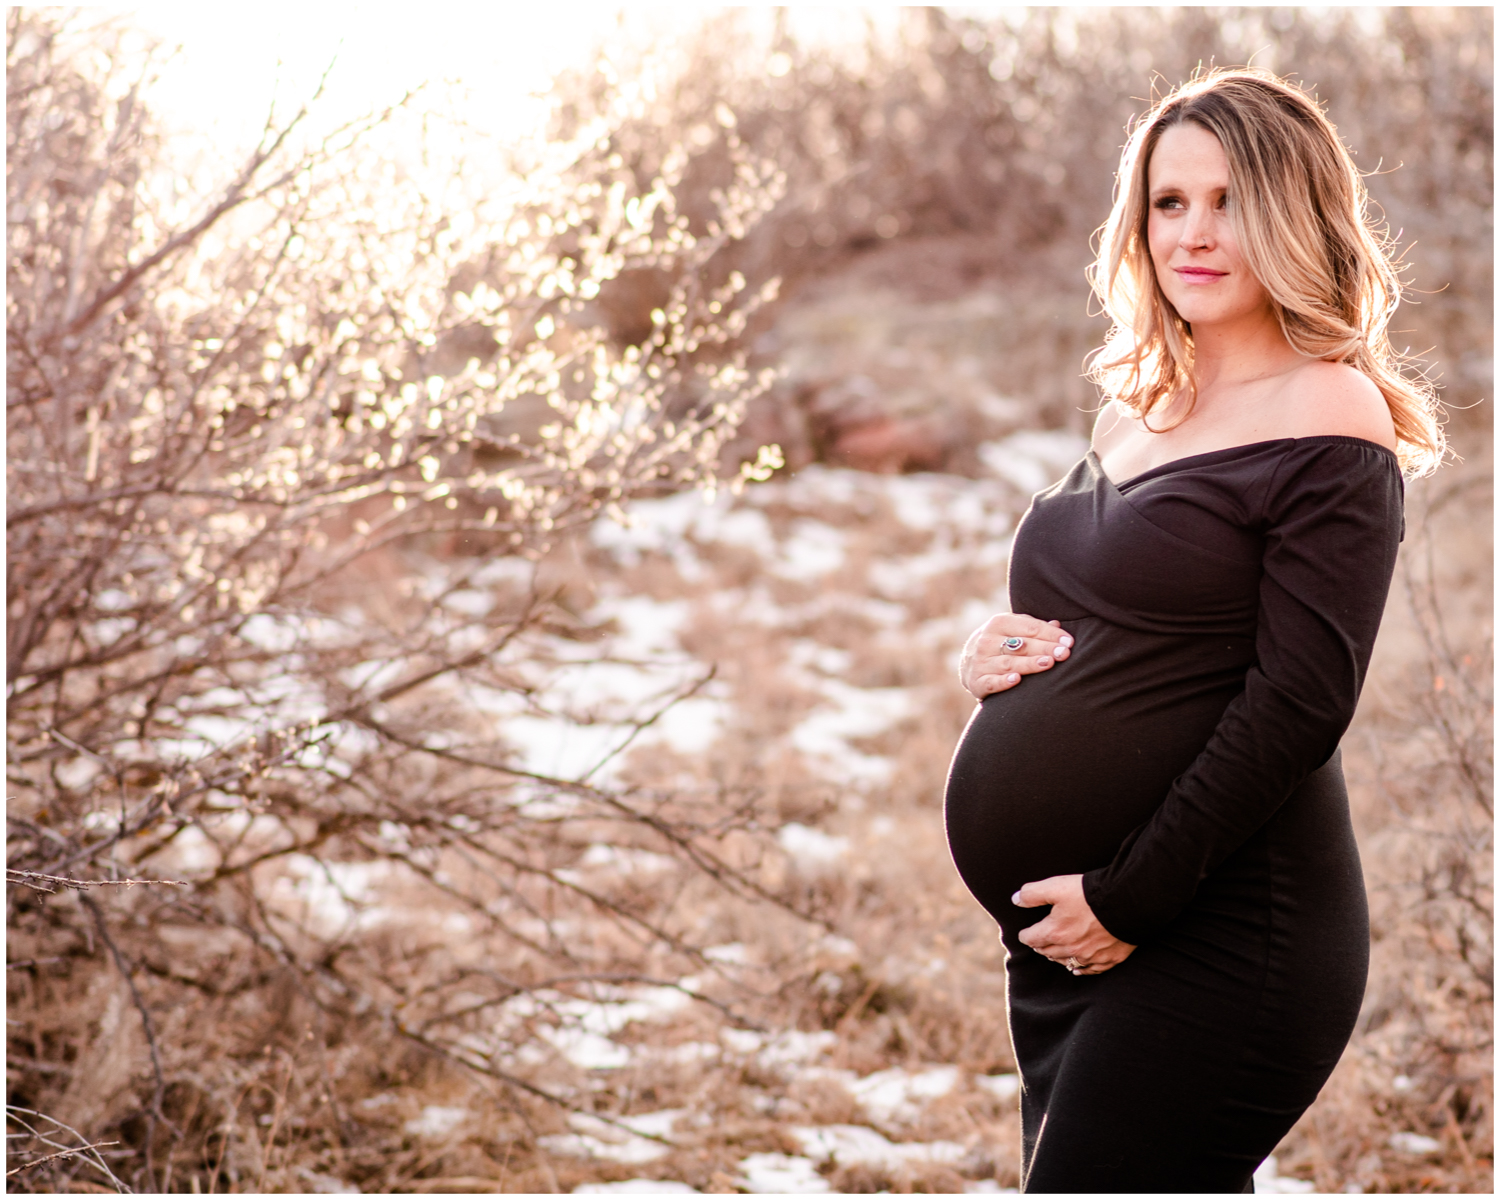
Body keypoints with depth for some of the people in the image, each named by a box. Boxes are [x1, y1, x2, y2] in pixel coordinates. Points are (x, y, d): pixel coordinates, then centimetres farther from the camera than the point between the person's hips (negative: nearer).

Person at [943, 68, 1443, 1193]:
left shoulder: (1326, 413, -9)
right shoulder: (1137, 412, 15)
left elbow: (1301, 702, -16)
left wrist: (1128, 896, -17)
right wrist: (998, 651, 2)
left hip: (1213, 947, -8)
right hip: (1061, 939, 8)